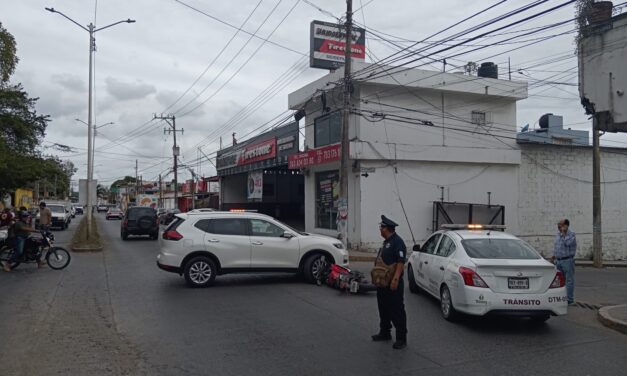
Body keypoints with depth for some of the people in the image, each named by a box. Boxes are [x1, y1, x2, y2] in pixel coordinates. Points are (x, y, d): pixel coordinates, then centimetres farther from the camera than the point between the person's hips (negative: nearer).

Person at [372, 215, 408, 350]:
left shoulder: (398, 242, -15)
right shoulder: (386, 242, 16)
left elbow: (401, 262, -22)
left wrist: (395, 279, -27)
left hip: (393, 283, -10)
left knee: (397, 311, -4)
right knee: (383, 308, 18)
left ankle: (401, 339, 3)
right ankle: (384, 333, 32)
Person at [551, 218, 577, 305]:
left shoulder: (571, 234, -11)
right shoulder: (557, 234, 13)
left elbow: (568, 243, -29)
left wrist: (564, 233, -22)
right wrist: (554, 256, 19)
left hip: (567, 260, -8)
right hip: (558, 260, 8)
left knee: (569, 280, 0)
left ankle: (570, 300, 5)